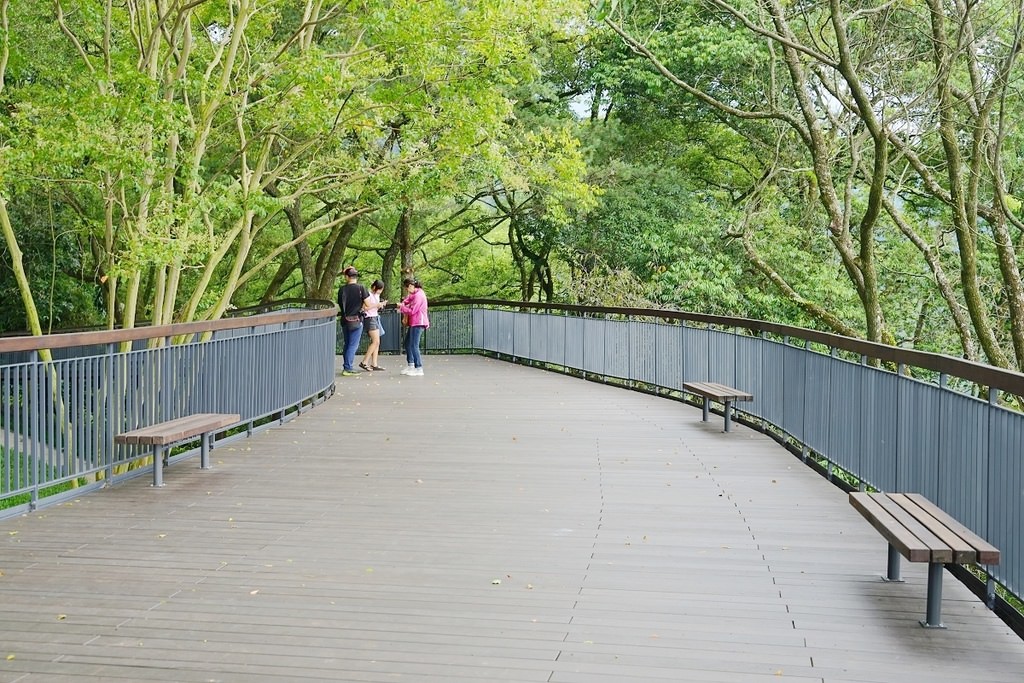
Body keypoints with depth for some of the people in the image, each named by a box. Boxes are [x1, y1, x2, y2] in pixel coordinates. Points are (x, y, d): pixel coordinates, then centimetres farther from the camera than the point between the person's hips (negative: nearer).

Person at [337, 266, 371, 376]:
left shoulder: (342, 289, 0)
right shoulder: (361, 288, -9)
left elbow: (340, 305, 3)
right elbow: (368, 304, -8)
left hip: (345, 320, 4)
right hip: (356, 320, -4)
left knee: (347, 344, 16)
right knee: (353, 345, 0)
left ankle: (346, 367, 20)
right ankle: (348, 368, -3)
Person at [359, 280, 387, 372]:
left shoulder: (376, 295, 16)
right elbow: (365, 307, -20)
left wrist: (381, 304, 4)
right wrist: (376, 305, -20)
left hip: (376, 318, 9)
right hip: (370, 318, -9)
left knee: (377, 342, 4)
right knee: (376, 341, -15)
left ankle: (374, 364, 4)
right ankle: (364, 362, -12)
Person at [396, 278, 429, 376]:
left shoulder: (418, 295, -17)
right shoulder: (415, 294, 15)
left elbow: (412, 311, -19)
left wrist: (401, 307, -5)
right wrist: (403, 304, 3)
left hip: (418, 323, -11)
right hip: (414, 323, 11)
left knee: (414, 346, -11)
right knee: (408, 343, 17)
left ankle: (419, 369, -9)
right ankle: (411, 366, 23)